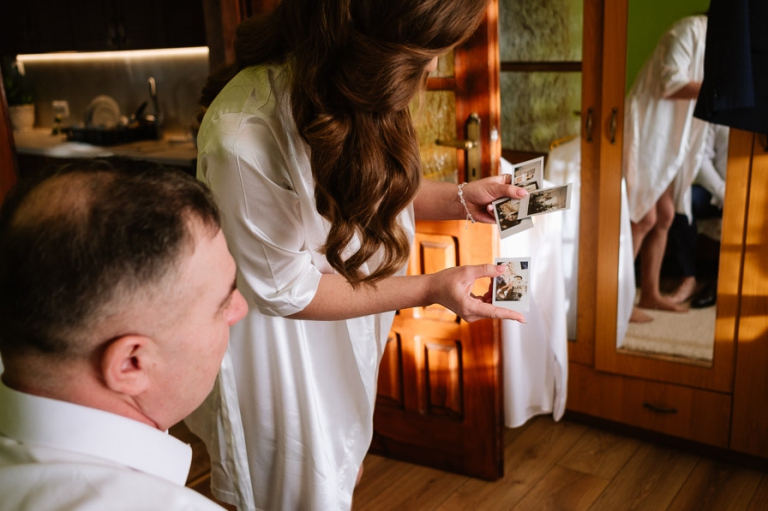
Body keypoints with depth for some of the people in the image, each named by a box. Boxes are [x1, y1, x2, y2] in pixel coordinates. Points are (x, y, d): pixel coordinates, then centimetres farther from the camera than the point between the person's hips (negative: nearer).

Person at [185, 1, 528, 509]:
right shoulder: (246, 138, -38)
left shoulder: (354, 89, -17)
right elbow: (285, 291, -25)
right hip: (281, 347, -6)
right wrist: (429, 289, -25)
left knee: (344, 464, 30)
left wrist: (460, 199, -12)